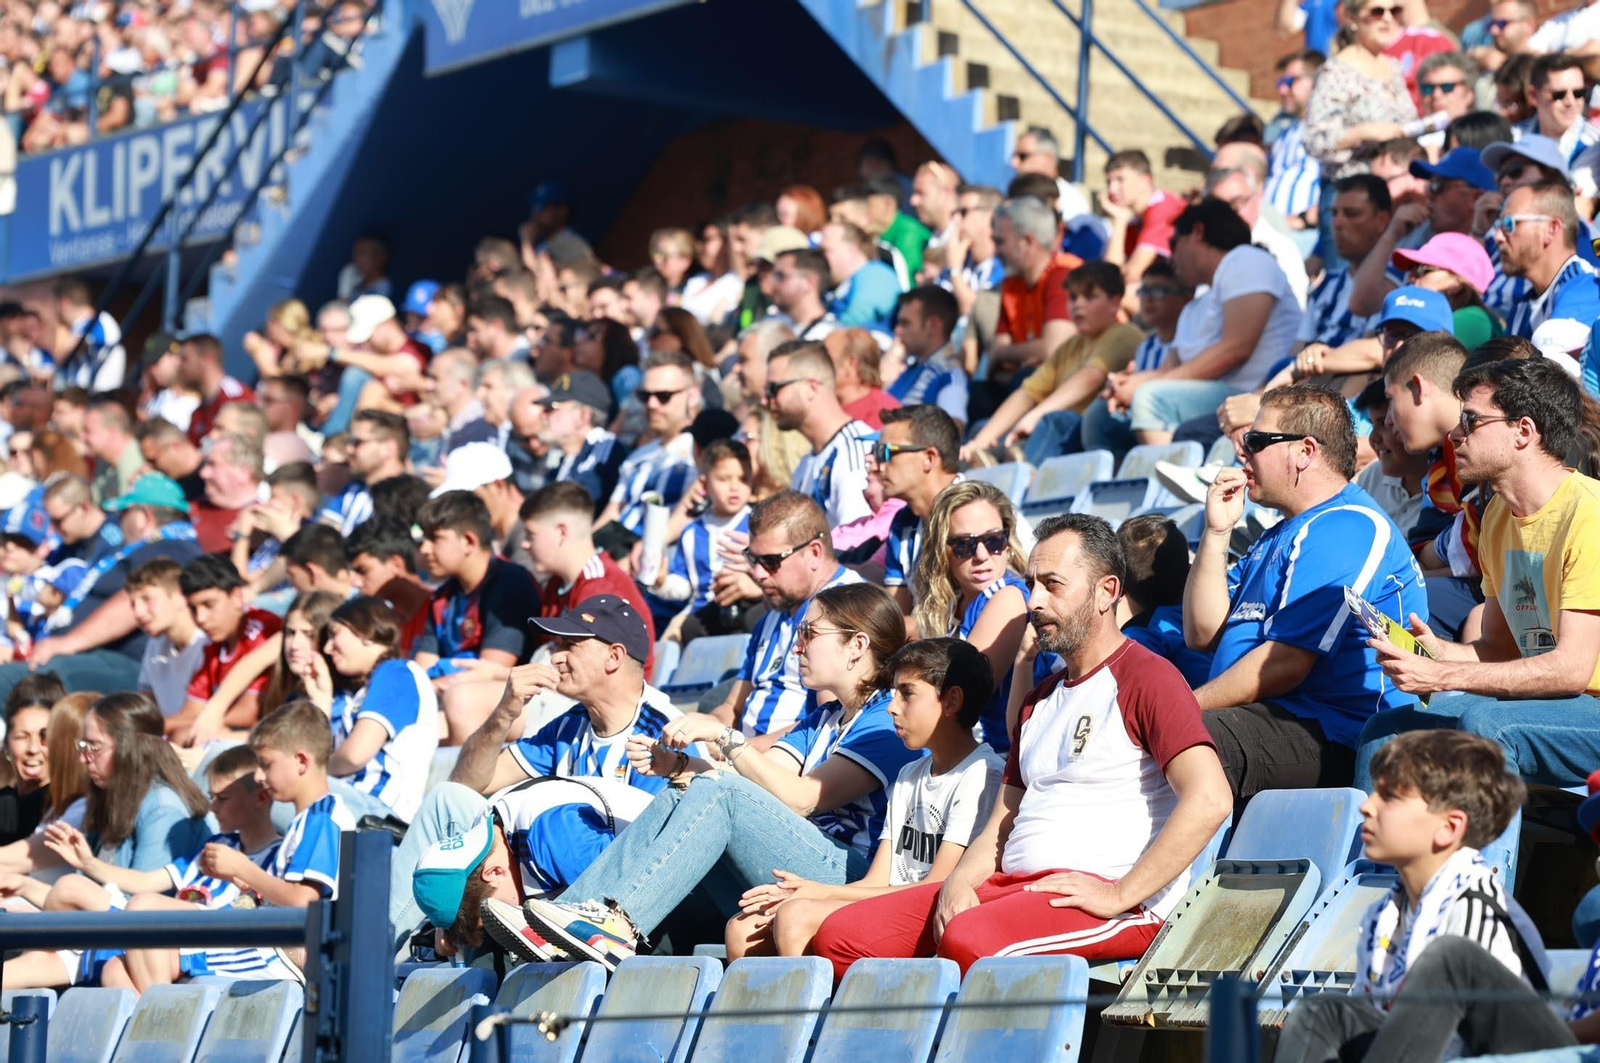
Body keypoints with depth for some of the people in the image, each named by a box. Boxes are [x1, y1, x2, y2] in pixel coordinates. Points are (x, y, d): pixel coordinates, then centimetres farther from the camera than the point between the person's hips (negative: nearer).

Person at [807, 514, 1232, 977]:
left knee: (968, 942, -37)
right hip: (1014, 885, 8)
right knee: (838, 937, -8)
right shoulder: (1041, 700, 27)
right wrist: (957, 884, 1)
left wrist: (1119, 896, -19)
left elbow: (1209, 800, -17)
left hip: (1110, 892, -8)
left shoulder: (1147, 678, -1)